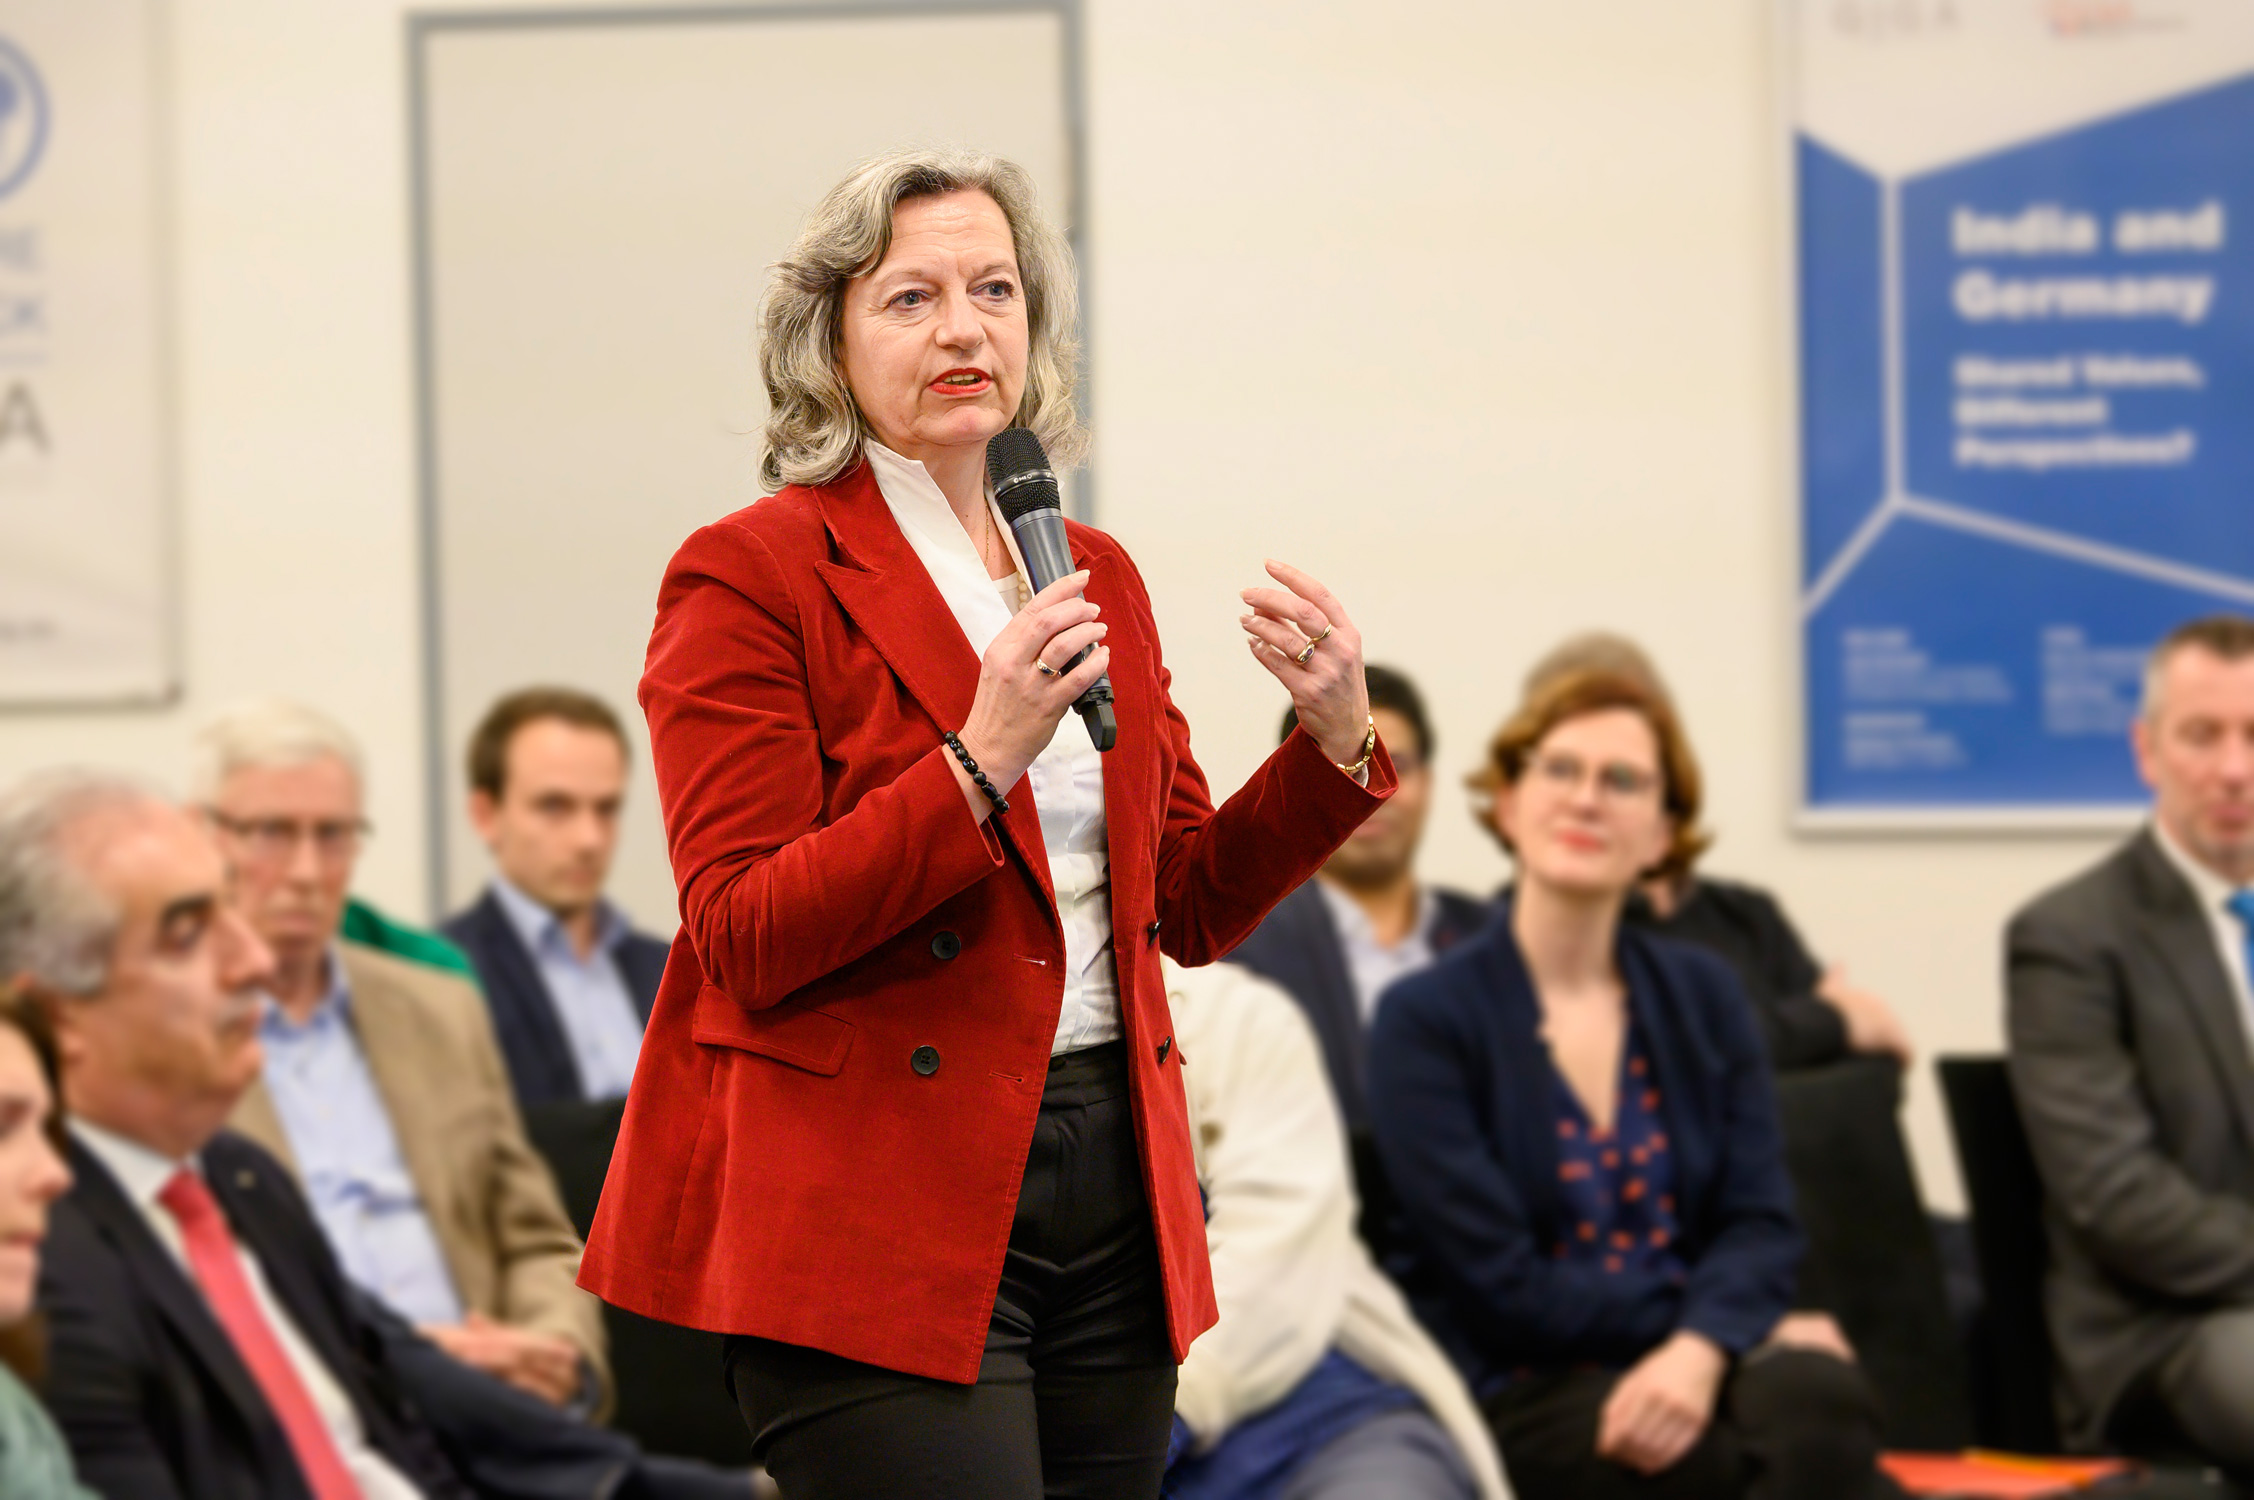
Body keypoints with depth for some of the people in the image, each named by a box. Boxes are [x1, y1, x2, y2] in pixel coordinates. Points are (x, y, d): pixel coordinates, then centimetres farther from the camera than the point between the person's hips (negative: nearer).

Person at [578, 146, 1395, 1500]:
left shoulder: (1099, 576, 16)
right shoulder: (751, 575, -4)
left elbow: (1194, 904, 18)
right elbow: (741, 940, -12)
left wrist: (1335, 738, 2)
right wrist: (982, 761, -21)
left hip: (1111, 1188, 6)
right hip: (883, 1210, -6)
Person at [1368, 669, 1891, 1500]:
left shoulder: (1702, 996, 15)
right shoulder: (1425, 1020, 0)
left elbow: (1760, 1221, 3)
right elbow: (1509, 1288, -7)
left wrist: (1701, 1348, -20)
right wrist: (1746, 1327, -8)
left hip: (1691, 1368, 4)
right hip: (1521, 1399, -4)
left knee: (1821, 1393, -33)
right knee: (1811, 1428, -32)